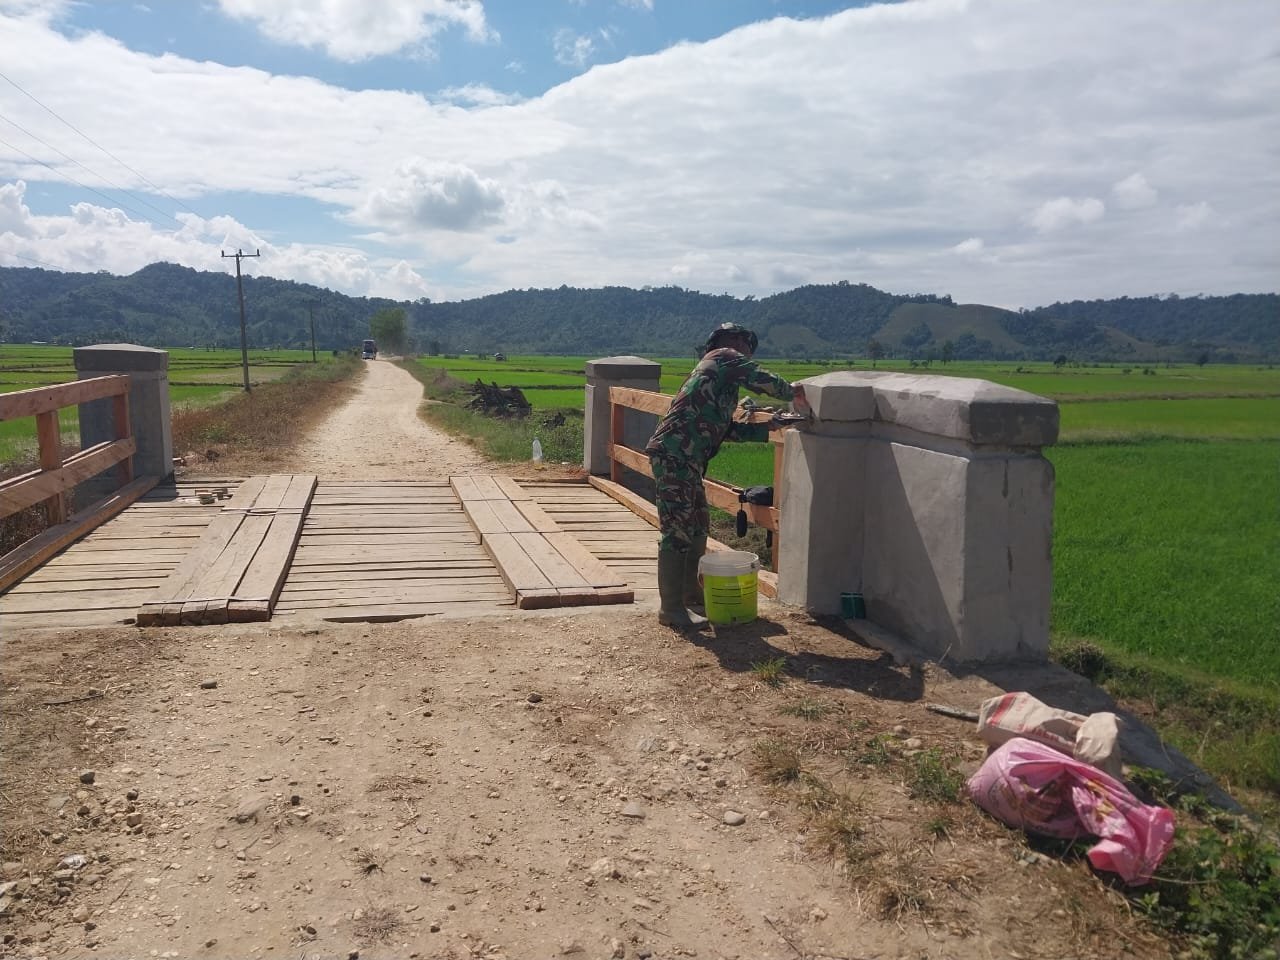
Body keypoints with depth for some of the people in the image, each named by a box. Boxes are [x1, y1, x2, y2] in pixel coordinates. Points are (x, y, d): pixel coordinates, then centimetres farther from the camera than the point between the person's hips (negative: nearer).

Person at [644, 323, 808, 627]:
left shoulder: (720, 374, 29)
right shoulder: (725, 356, 2)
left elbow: (728, 429, 25)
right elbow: (761, 380, -10)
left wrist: (769, 427, 21)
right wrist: (793, 392, 7)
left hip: (686, 459, 10)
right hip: (673, 455, -10)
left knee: (698, 527, 19)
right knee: (677, 531, -7)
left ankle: (690, 591, 33)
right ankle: (671, 608, -3)